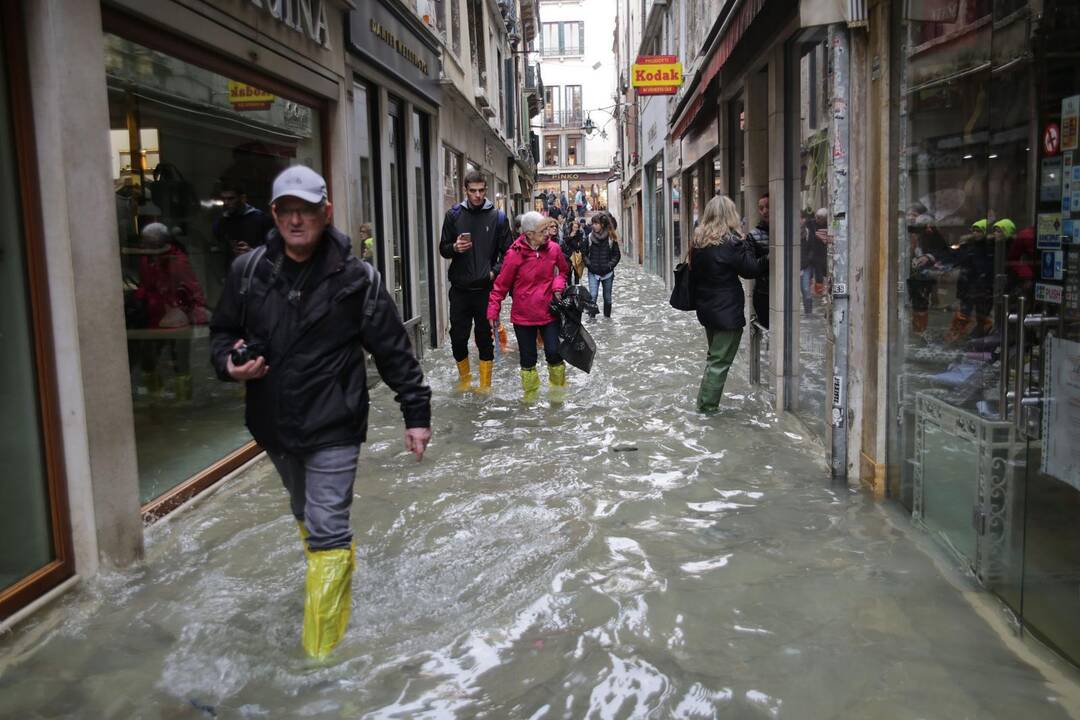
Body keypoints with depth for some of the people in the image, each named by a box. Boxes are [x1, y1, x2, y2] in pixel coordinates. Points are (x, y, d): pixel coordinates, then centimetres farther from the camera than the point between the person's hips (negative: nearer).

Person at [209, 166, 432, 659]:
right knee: (306, 517, 26)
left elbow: (393, 350, -5)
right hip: (273, 422, 5)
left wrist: (416, 412, -5)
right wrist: (229, 362, -9)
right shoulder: (248, 272, 0)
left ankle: (322, 652, 3)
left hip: (333, 424, -5)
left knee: (327, 533, -7)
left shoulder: (355, 277, -10)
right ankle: (328, 579, 52)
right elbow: (222, 331, 13)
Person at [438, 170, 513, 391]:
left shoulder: (497, 216, 1)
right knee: (458, 337, 5)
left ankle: (485, 384, 18)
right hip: (460, 288, 1)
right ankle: (464, 377, 26)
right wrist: (455, 248, -14)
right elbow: (443, 249, 7)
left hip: (486, 288, -1)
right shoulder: (454, 215, 4)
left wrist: (495, 272, -11)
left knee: (485, 337, 6)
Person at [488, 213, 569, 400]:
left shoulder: (553, 249, -6)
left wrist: (558, 286, -5)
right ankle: (530, 392, 30)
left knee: (554, 354, -1)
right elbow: (501, 285, -7)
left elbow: (562, 271, 14)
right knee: (528, 358, 9)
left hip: (548, 313, 2)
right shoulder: (515, 254, -15)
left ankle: (558, 388, 25)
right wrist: (493, 311, -9)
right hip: (523, 315, -1)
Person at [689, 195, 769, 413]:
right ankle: (707, 405, 5)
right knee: (720, 361, 2)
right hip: (727, 311, -7)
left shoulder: (698, 240, 4)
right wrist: (747, 244, -3)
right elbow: (751, 270, -11)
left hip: (706, 308, 8)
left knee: (714, 356, 20)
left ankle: (705, 401, 24)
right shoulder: (731, 242, -17)